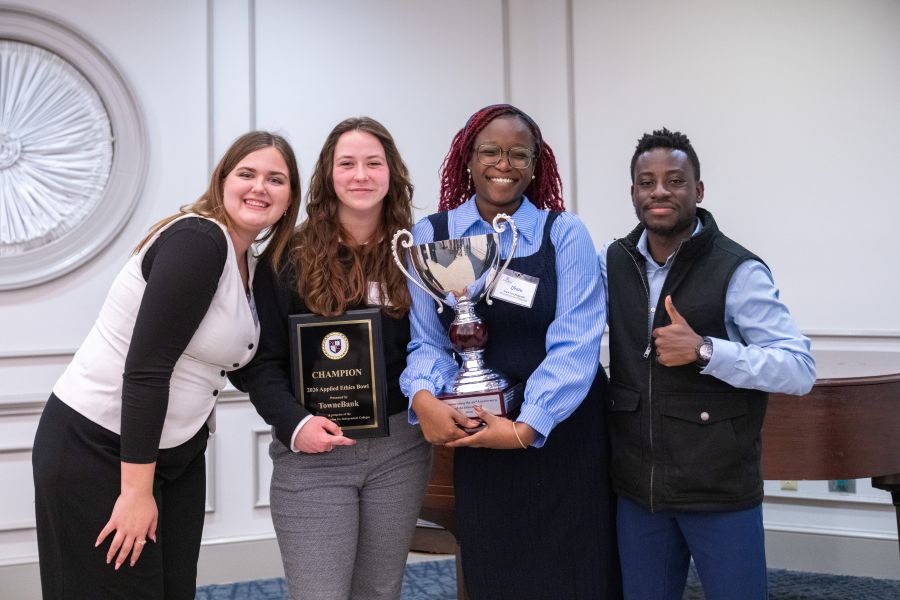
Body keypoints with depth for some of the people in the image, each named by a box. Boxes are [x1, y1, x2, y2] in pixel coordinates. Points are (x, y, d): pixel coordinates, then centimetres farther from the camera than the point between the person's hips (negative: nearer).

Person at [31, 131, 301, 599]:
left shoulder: (249, 263, 8)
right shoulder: (197, 241, -19)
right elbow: (145, 367, -23)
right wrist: (136, 491, -22)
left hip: (173, 450, 8)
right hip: (95, 448, -8)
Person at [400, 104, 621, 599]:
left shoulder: (565, 233, -6)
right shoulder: (430, 236, 0)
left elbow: (574, 344, -14)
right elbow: (427, 340, -1)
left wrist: (527, 427, -23)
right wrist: (424, 396, -21)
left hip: (564, 430, -1)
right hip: (477, 433, 2)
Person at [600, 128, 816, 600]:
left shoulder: (737, 271, -12)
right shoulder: (612, 262, 2)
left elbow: (800, 370, -16)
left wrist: (704, 350, -27)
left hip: (720, 489, -4)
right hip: (636, 487, 4)